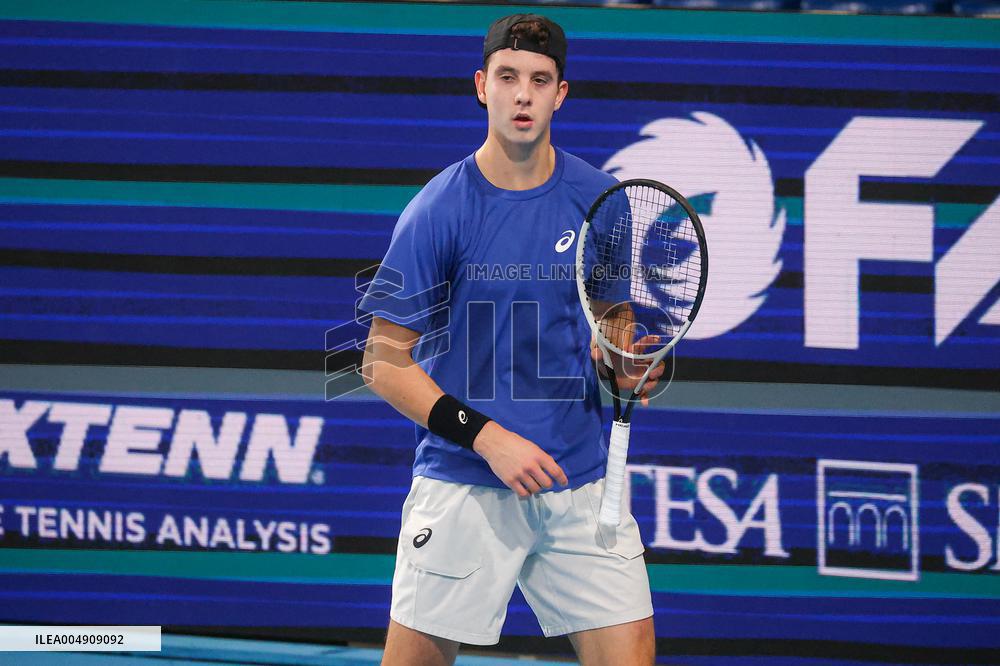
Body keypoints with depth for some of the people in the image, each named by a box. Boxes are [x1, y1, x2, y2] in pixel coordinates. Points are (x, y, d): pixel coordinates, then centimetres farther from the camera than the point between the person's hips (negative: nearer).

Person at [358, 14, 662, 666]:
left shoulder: (603, 202, 4)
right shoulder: (439, 210, -5)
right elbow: (385, 362, -4)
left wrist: (633, 368, -7)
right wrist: (486, 436, -14)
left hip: (580, 485, 3)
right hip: (463, 487, -2)